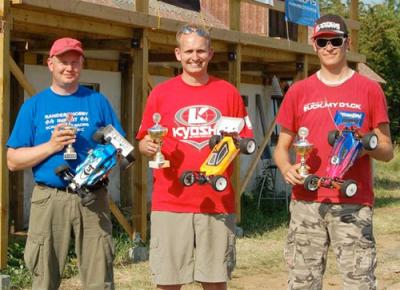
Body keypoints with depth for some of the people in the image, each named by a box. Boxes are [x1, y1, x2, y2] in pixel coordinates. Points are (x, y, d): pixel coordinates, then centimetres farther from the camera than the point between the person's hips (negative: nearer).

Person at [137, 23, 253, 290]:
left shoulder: (228, 92, 7)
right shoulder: (160, 93, 6)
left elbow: (246, 140, 11)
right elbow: (144, 142, 10)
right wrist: (148, 146, -12)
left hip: (217, 202, 1)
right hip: (171, 202, 0)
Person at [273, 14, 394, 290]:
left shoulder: (369, 89, 5)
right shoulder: (298, 91, 10)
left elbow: (387, 151, 7)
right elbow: (282, 147, 15)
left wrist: (367, 145, -15)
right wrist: (287, 168, -7)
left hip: (354, 203, -2)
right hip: (306, 203, 2)